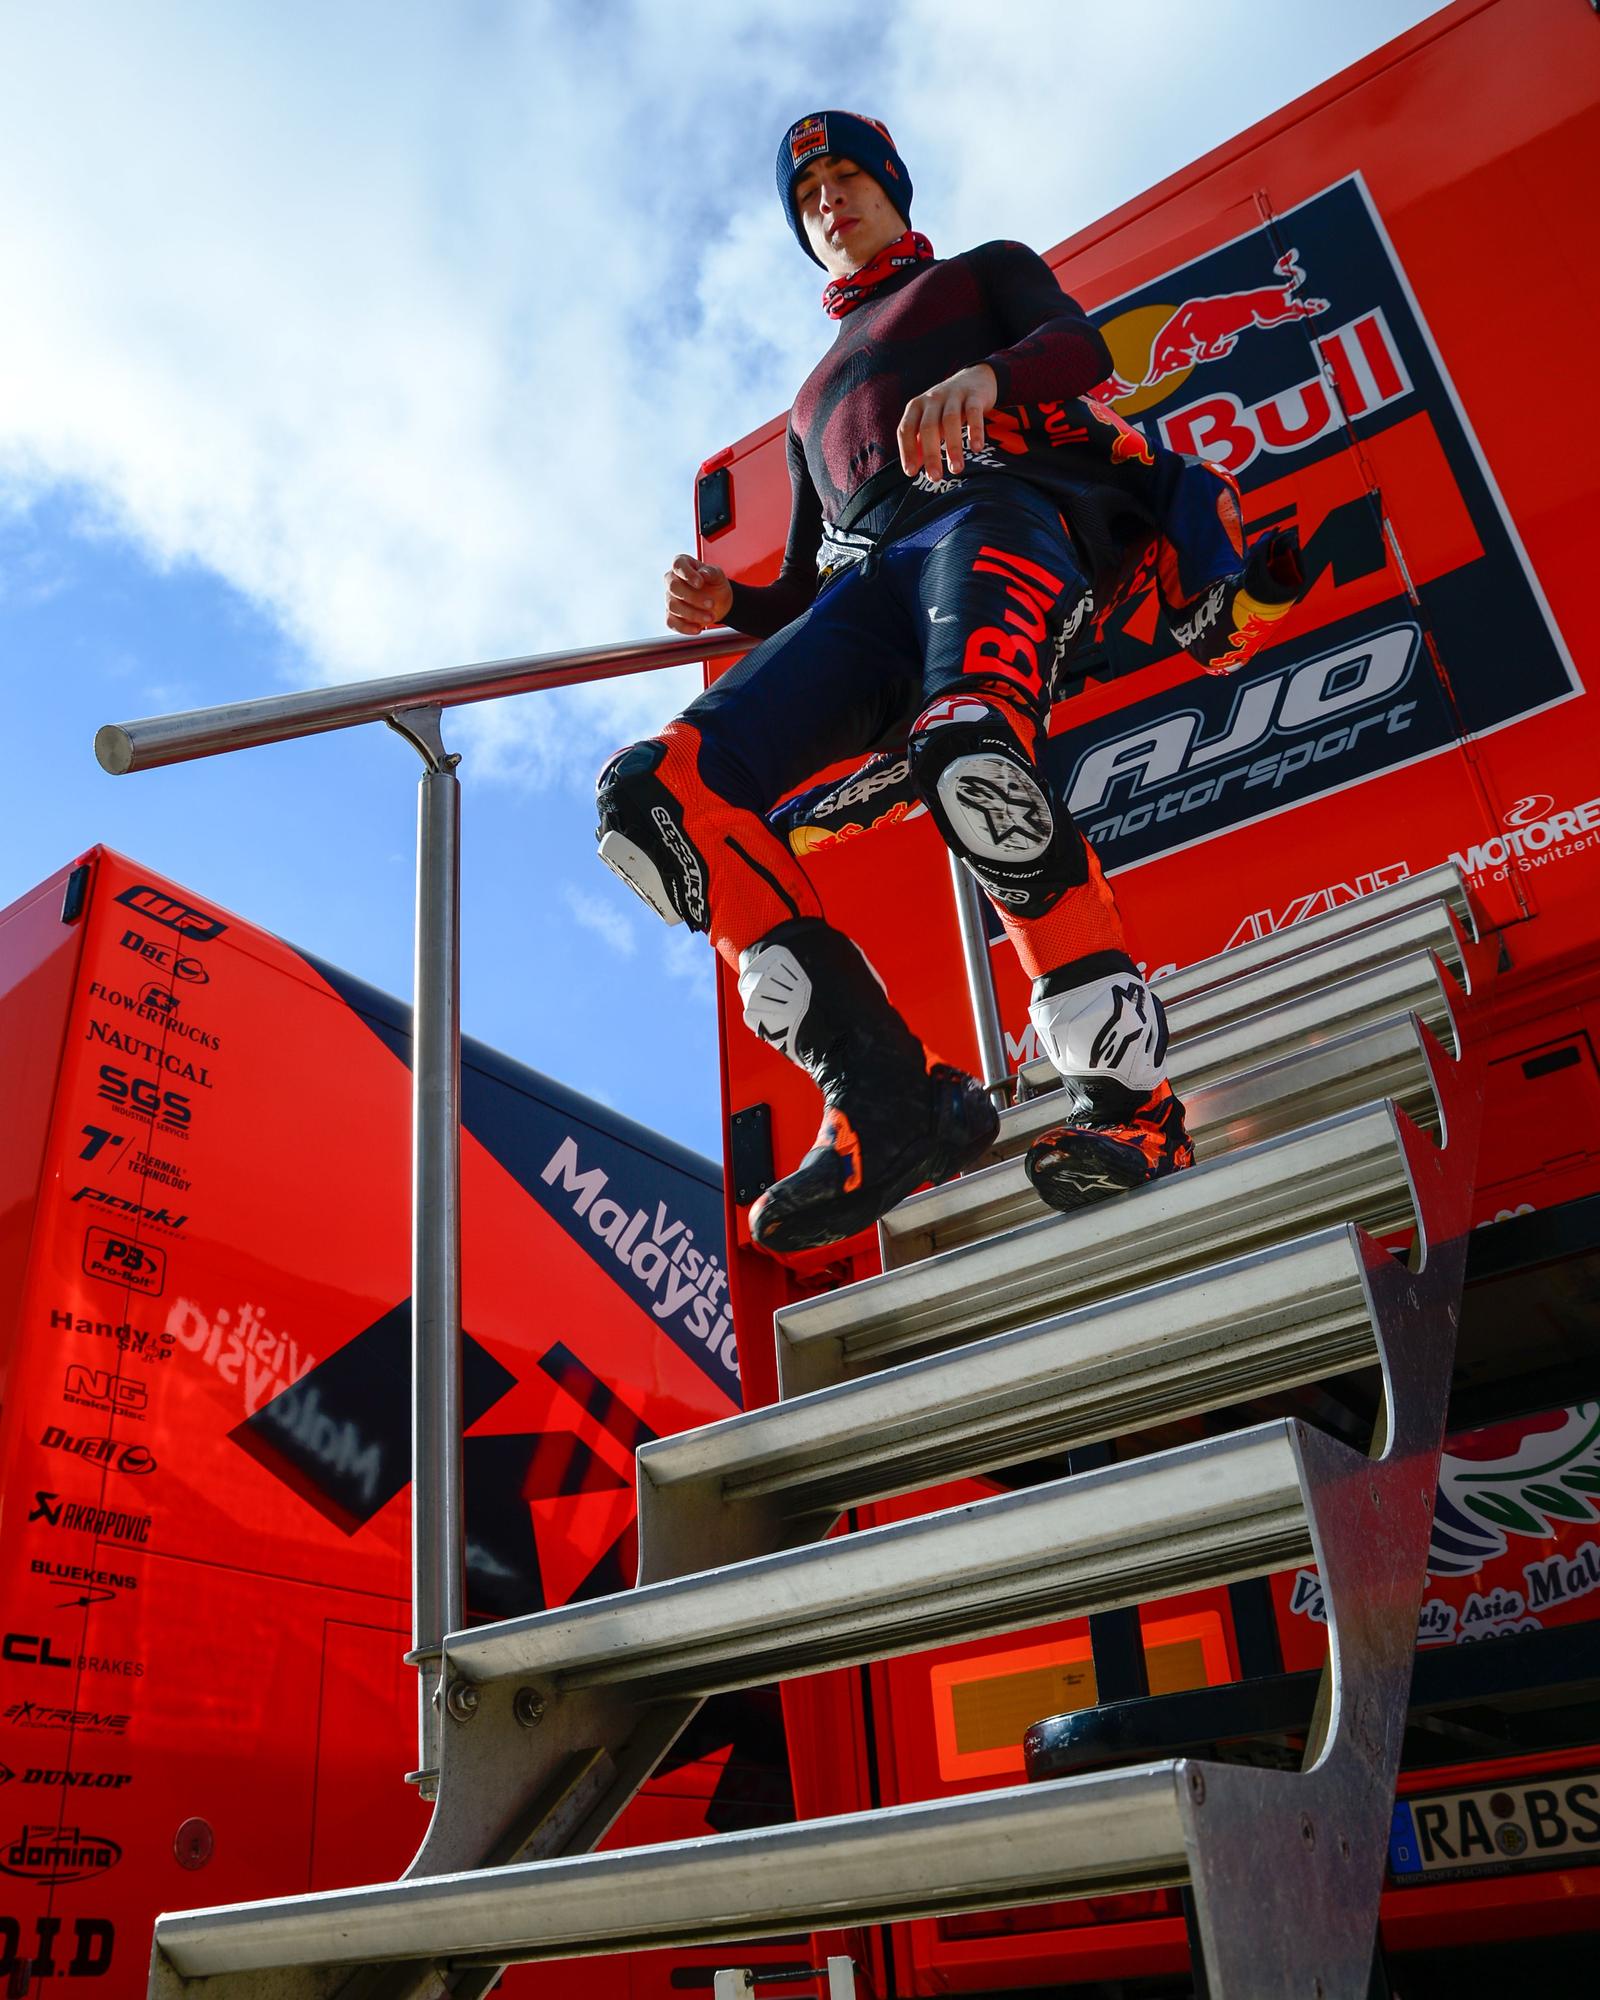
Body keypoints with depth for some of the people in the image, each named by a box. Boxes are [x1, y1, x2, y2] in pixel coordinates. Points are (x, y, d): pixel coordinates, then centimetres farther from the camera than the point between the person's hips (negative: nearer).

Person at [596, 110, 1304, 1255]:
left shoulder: (986, 272, 30)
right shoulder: (814, 406, 42)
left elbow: (1082, 344, 8)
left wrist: (987, 374, -16)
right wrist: (731, 608, 13)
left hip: (999, 507, -4)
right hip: (868, 589, 5)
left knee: (969, 752, -41)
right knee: (653, 791, -23)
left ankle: (1128, 1097, -31)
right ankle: (892, 1106, -30)